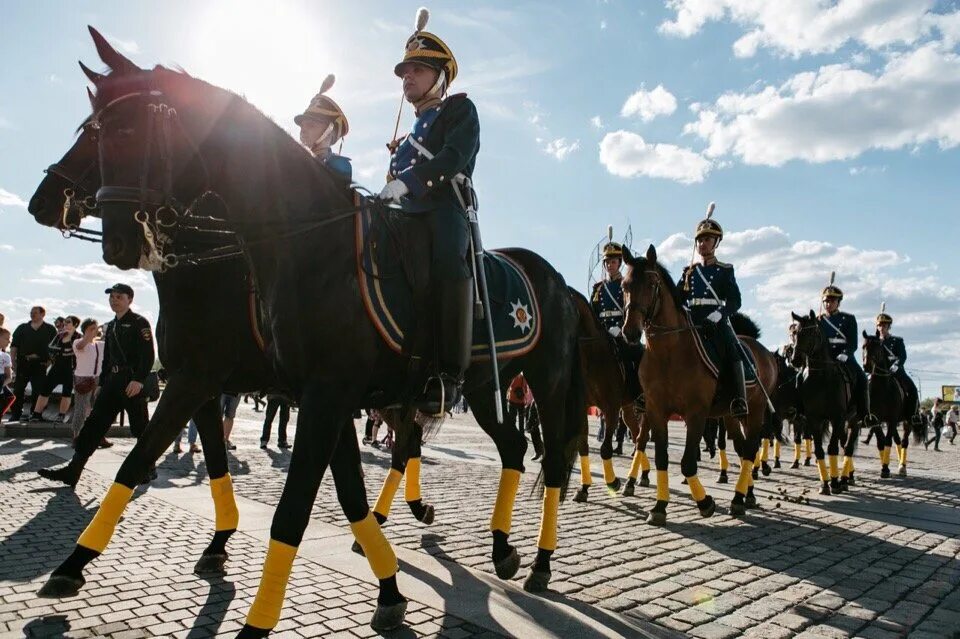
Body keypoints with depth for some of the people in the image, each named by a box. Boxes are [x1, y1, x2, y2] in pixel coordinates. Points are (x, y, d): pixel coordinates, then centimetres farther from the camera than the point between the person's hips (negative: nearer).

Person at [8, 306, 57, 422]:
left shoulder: (50, 330, 5)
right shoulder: (22, 328, 11)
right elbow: (13, 347, 9)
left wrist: (49, 361, -7)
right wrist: (14, 363, 1)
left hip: (40, 365, -2)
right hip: (22, 363, 2)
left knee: (38, 391, 1)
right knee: (18, 389, 4)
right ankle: (15, 414, 15)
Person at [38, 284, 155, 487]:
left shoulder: (139, 323, -5)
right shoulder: (110, 326, 19)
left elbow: (147, 355, -15)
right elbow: (107, 358, 22)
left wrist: (138, 380, -24)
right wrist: (103, 383, 17)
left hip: (133, 382, -7)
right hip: (112, 380, 7)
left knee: (140, 427, 0)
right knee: (94, 424, 2)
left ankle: (149, 468, 14)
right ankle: (72, 471, 2)